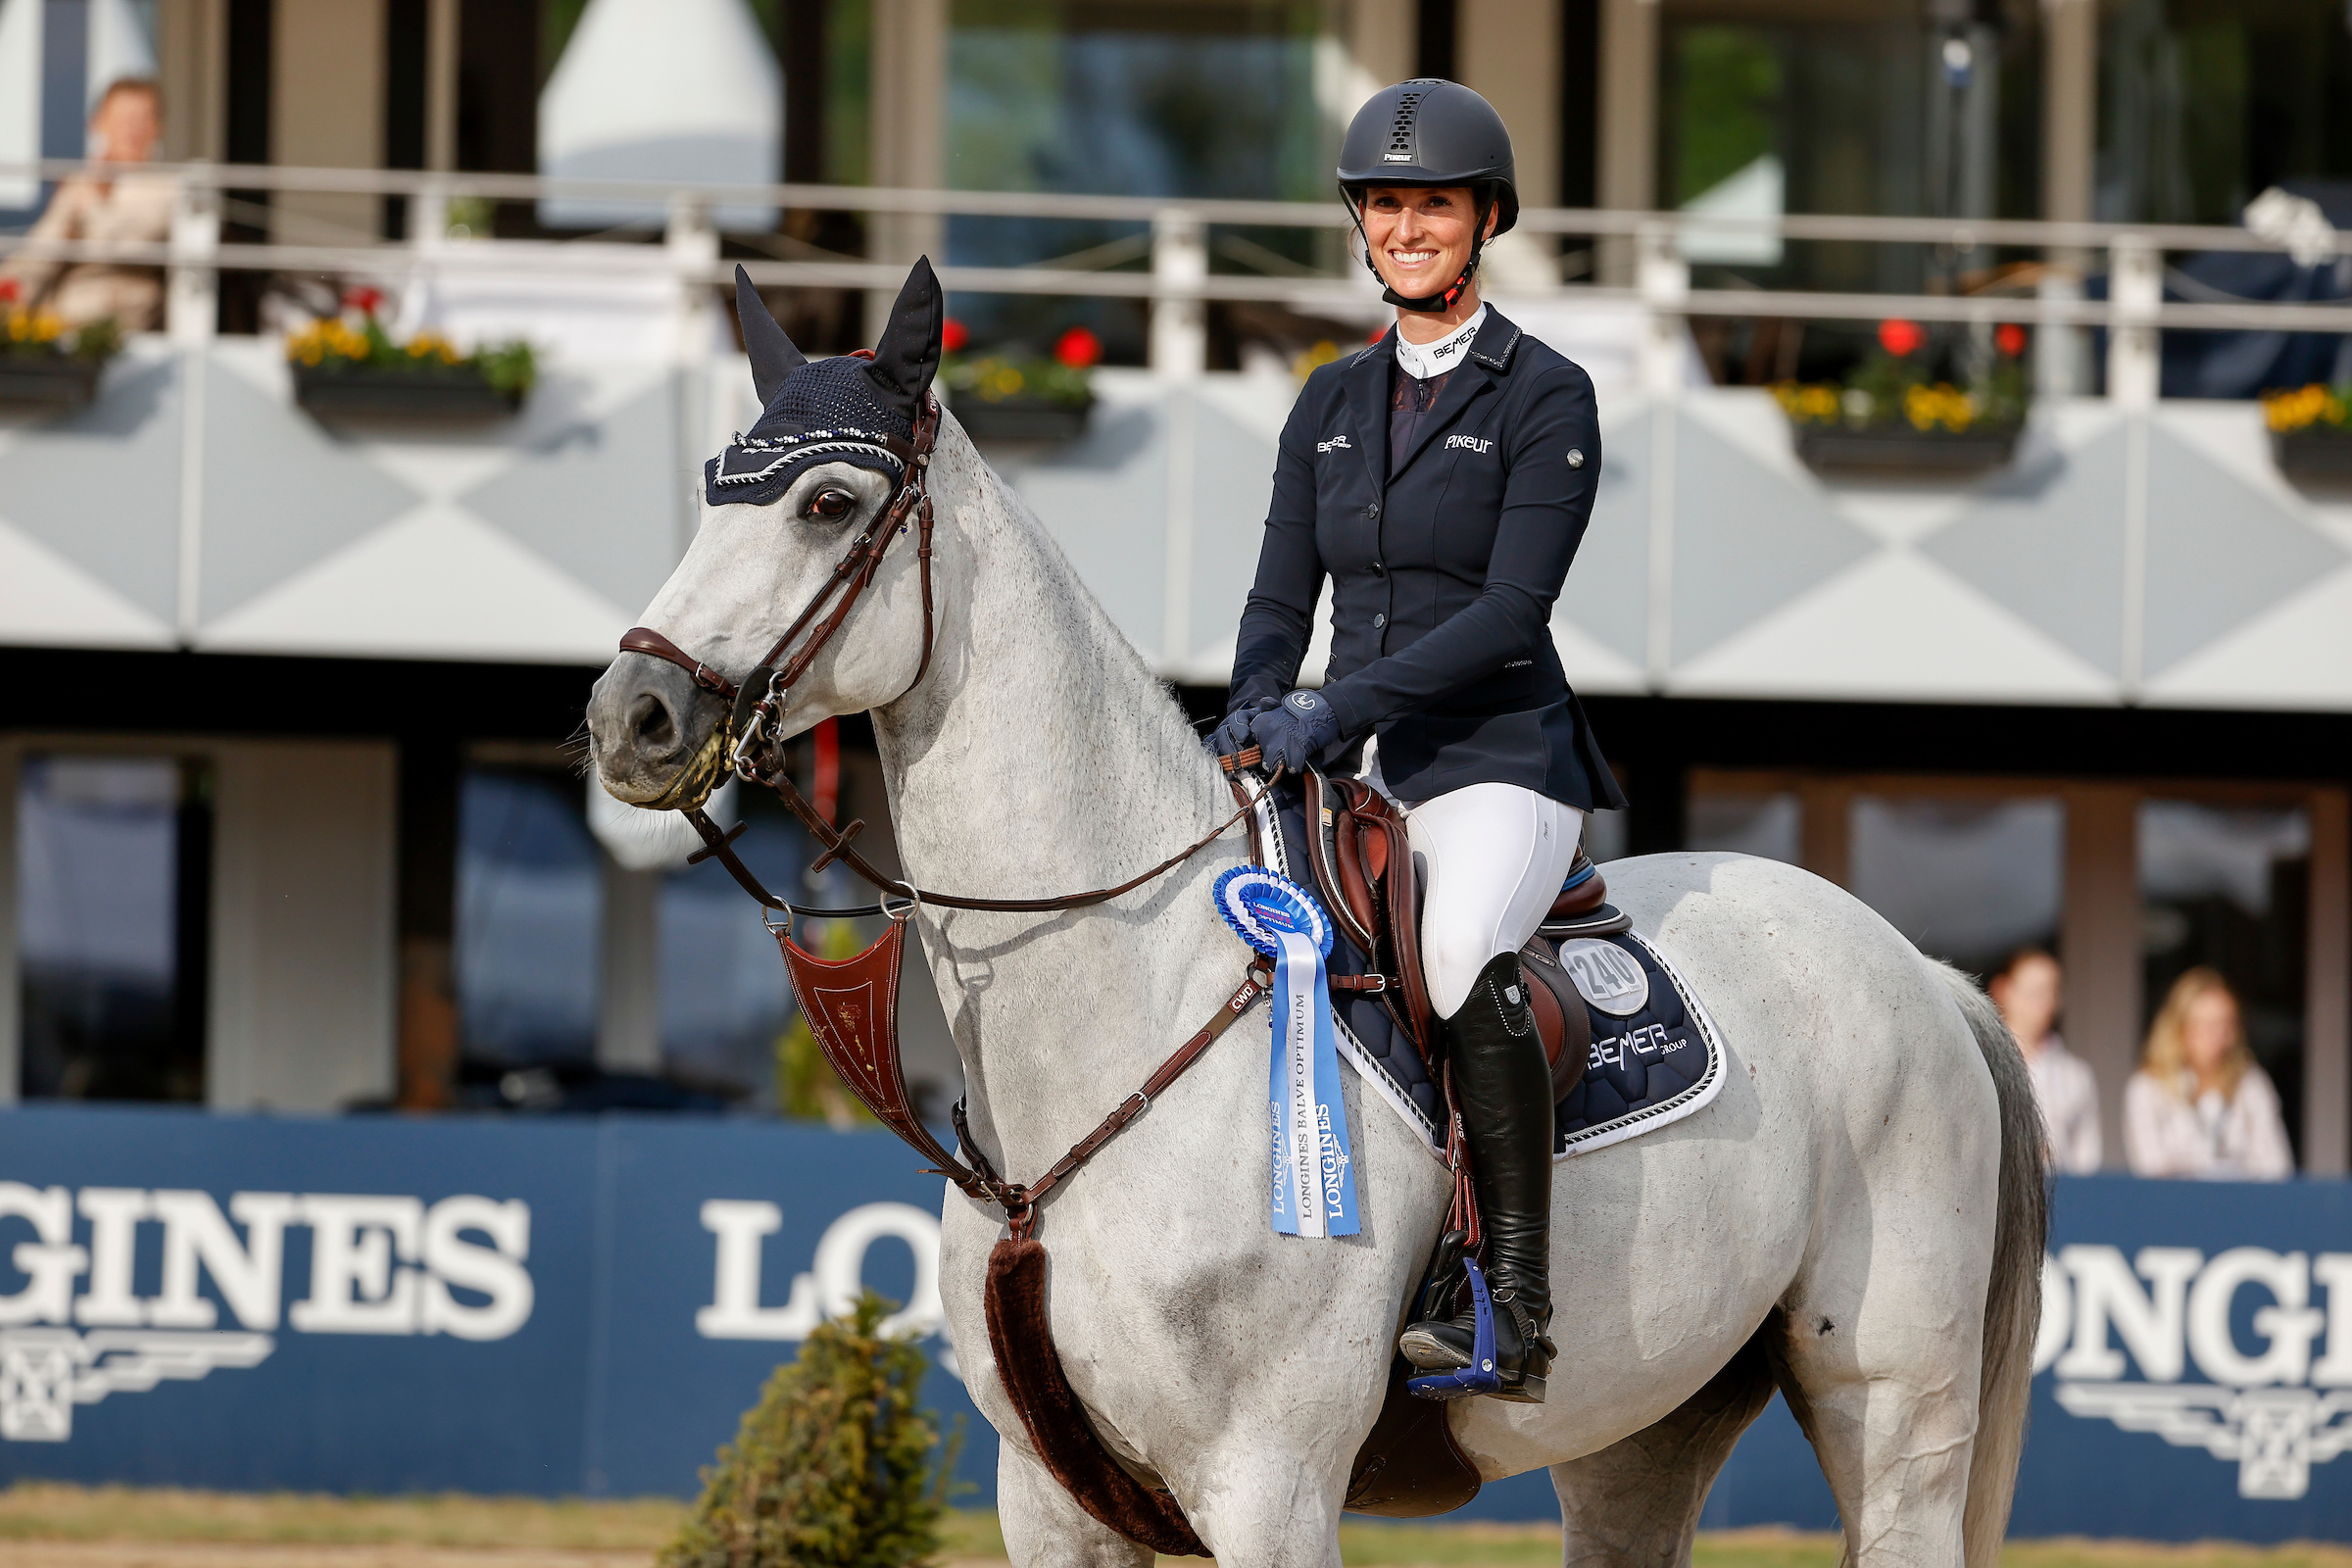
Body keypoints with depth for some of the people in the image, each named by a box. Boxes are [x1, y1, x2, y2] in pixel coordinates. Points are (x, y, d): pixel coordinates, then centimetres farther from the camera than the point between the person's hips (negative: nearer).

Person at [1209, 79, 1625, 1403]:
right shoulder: (1333, 403, 15)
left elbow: (1512, 610, -13)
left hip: (1498, 762, -7)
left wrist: (1342, 707, -22)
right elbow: (1283, 599, 13)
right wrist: (1254, 720, -9)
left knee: (1462, 951, -35)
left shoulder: (1546, 398, -3)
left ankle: (1518, 1308, -35)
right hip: (1352, 779, 7)